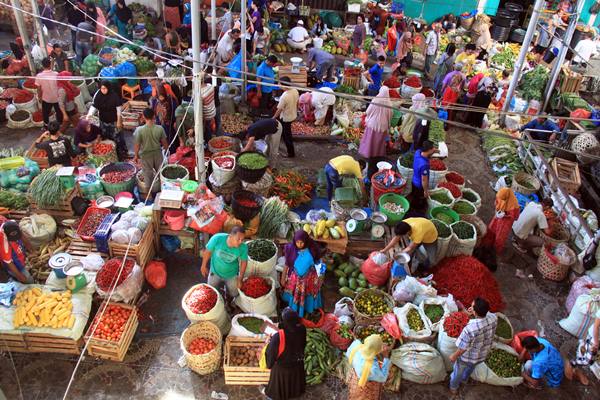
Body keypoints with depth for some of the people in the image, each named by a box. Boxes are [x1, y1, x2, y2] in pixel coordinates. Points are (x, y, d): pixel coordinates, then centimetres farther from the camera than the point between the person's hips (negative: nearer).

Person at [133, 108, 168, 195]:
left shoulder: (139, 130, -22)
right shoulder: (160, 128, -17)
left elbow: (137, 145, -14)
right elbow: (164, 143, -5)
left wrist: (136, 155, 3)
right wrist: (166, 151, 14)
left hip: (145, 155, -2)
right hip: (158, 153, 2)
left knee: (148, 174, 16)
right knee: (160, 172, 22)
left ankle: (152, 191, 29)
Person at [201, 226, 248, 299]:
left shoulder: (243, 247, -32)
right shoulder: (217, 238, -35)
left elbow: (244, 262, -12)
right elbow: (208, 251, -15)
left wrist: (240, 279, -6)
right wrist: (204, 266, -1)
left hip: (232, 275, 0)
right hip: (215, 272, 0)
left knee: (233, 294, 20)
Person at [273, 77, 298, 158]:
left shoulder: (284, 97, -31)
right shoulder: (295, 91, -9)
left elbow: (279, 110, -22)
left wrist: (274, 118, -6)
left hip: (286, 118, -7)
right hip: (293, 116, 7)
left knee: (287, 136, 10)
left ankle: (291, 153, 22)